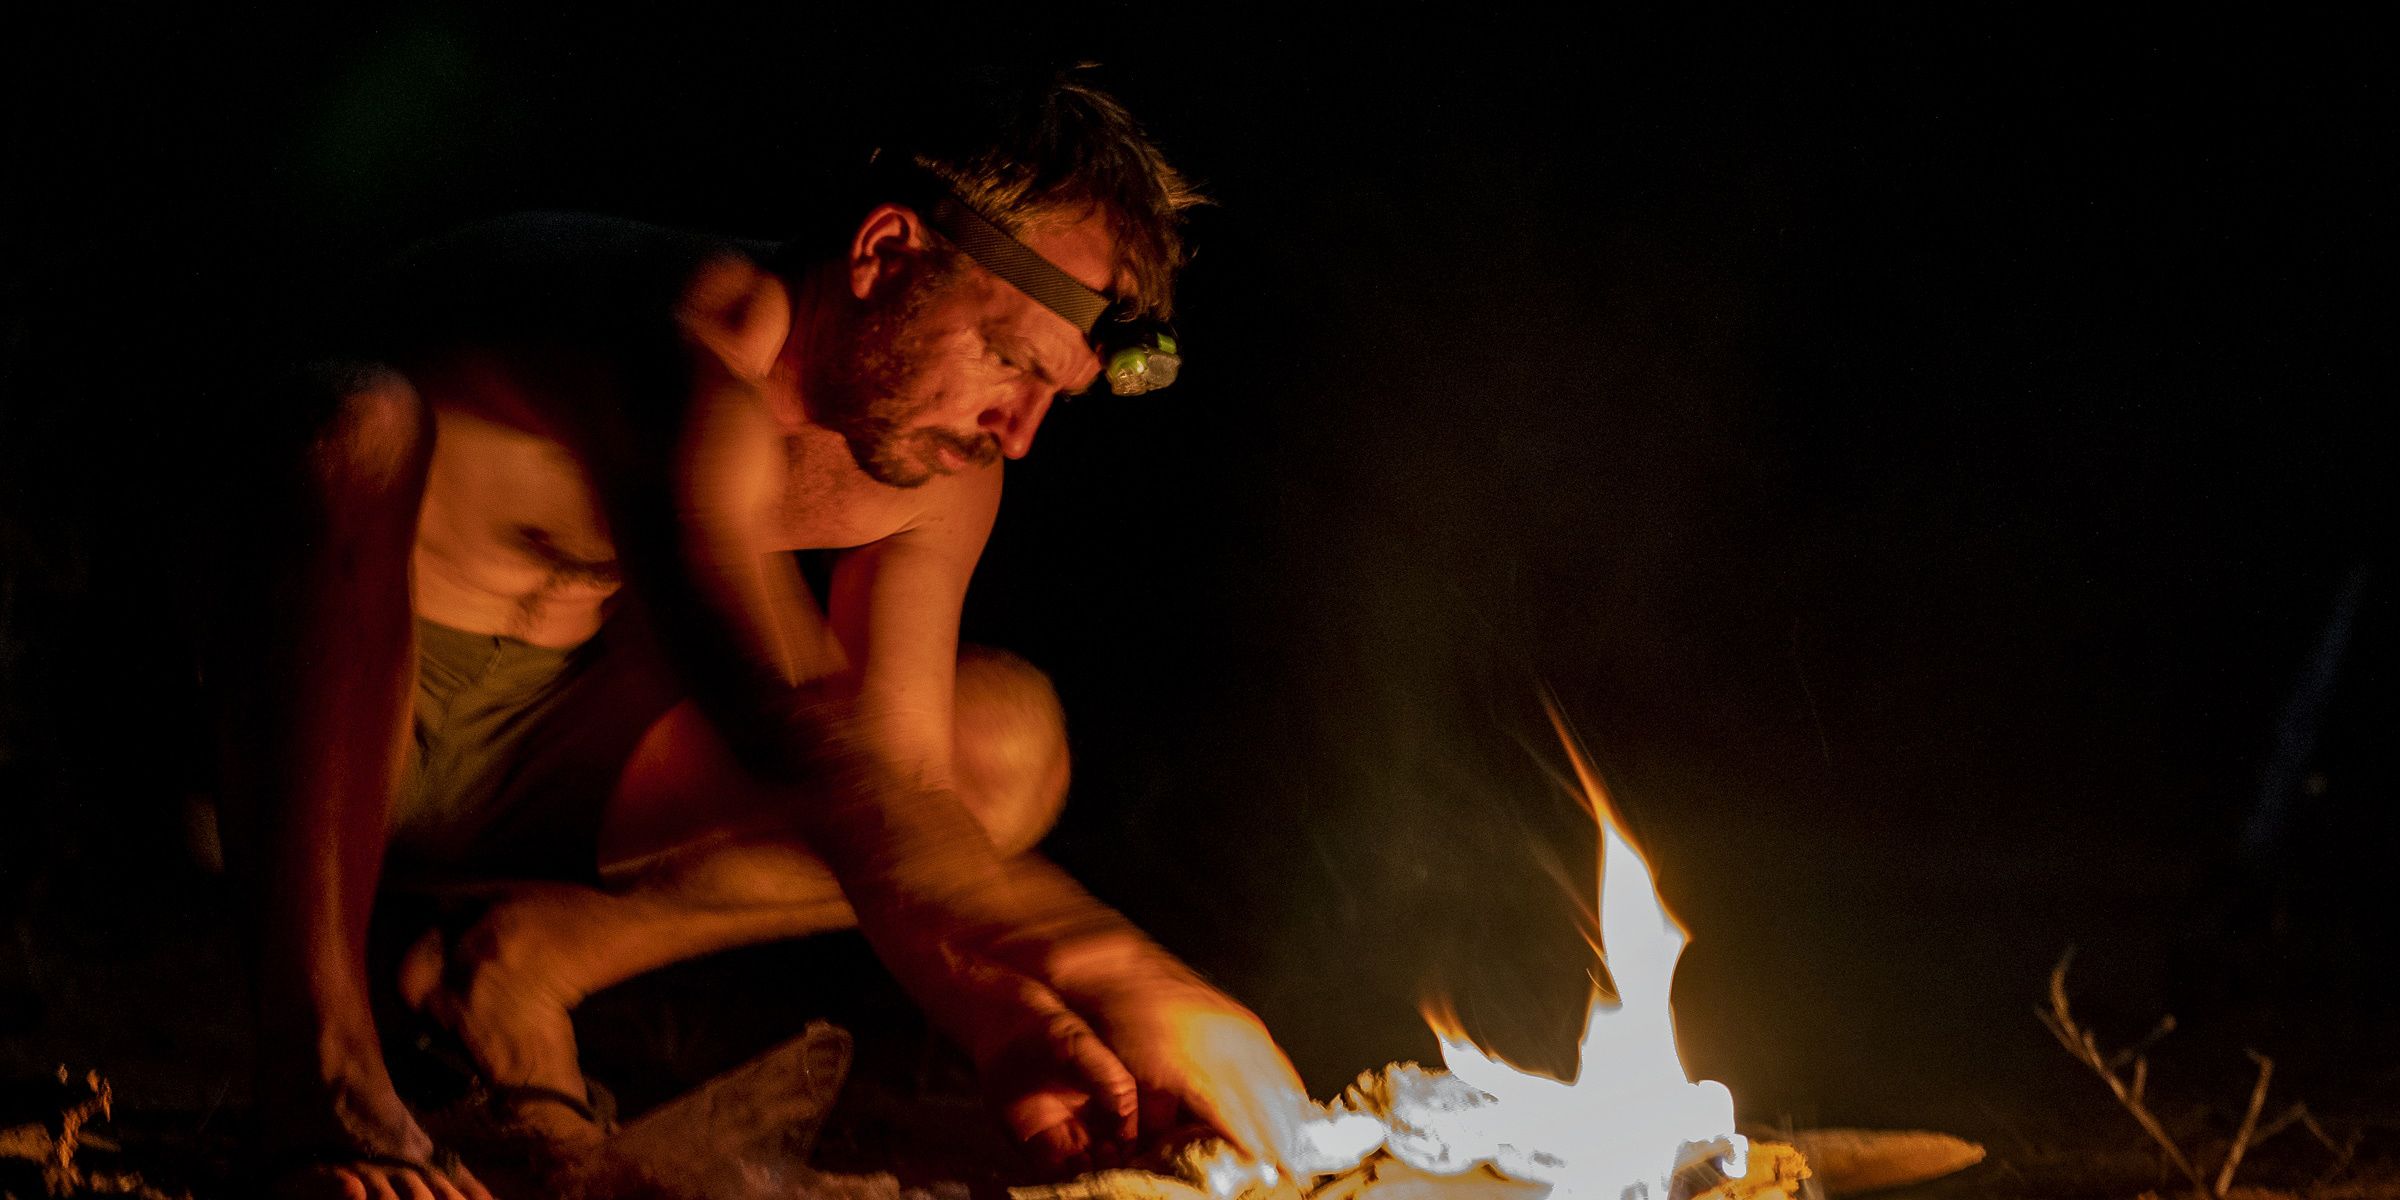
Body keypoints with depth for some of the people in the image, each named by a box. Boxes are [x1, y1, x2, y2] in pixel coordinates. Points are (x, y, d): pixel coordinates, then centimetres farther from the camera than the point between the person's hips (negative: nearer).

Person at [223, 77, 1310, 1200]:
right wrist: (1120, 973, -53)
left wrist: (1008, 1030, -27)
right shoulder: (691, 359, -34)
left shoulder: (941, 477, -7)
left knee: (1010, 739, -5)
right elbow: (810, 746, -46)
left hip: (538, 750, 7)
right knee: (374, 417, -40)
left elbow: (900, 797, -7)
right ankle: (317, 1055, -35)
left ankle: (547, 948, -8)